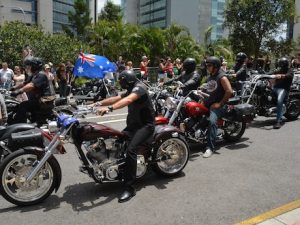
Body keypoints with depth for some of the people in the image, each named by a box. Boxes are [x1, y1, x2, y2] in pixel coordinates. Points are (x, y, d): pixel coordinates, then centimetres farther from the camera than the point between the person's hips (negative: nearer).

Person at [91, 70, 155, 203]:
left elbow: (128, 100, -34)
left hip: (145, 125, -10)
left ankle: (129, 188, -27)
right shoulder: (131, 90, 19)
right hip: (133, 124, 11)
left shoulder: (139, 87, -14)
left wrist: (109, 108, -47)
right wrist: (99, 103, 3)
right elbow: (116, 98, 15)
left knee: (130, 149, -28)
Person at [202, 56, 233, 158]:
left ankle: (210, 148, -34)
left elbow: (229, 91, -19)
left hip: (217, 105, -9)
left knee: (212, 121, -31)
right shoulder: (209, 77, 19)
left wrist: (220, 104, -18)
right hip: (208, 103, 10)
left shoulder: (222, 77, -8)